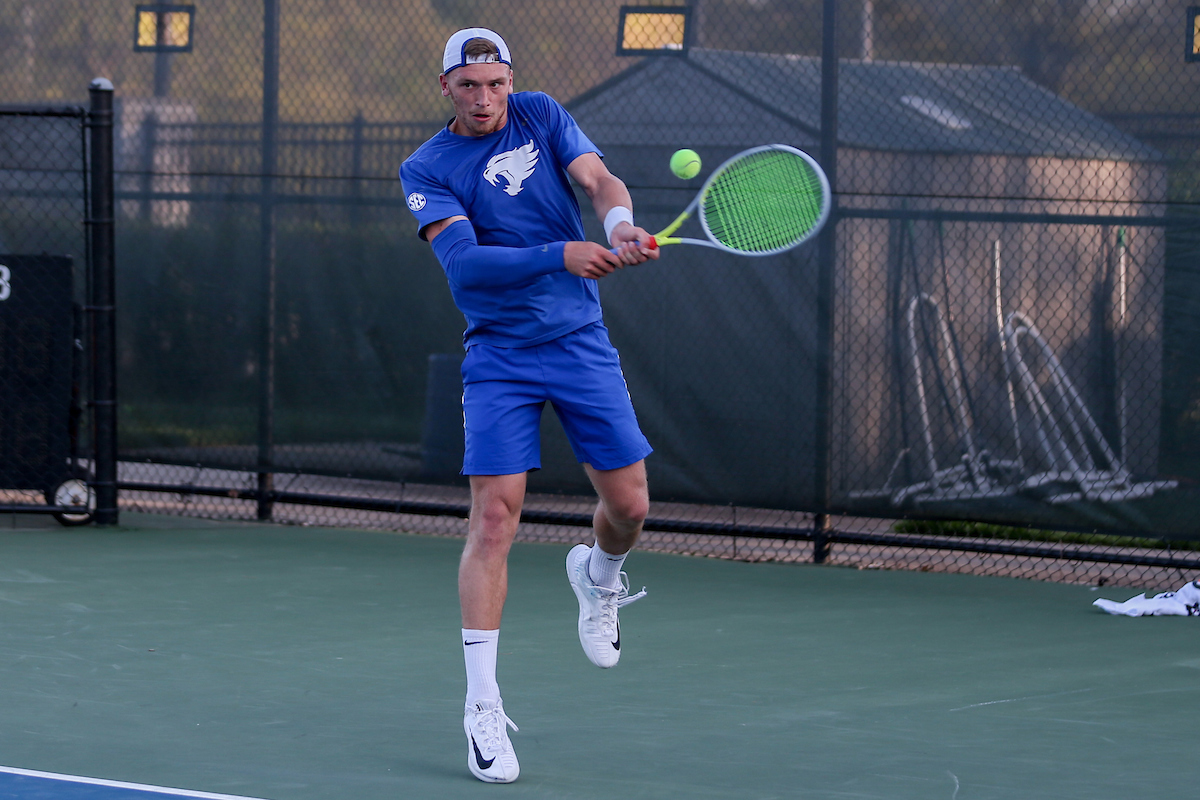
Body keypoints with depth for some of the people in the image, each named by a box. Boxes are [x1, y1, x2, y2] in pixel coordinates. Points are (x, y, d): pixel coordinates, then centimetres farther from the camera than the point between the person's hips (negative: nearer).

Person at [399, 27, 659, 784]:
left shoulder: (542, 117, 4)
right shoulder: (427, 170, -6)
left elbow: (600, 178, -10)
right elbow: (463, 260, -20)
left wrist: (619, 220, -33)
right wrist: (560, 255, -33)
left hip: (583, 344, 3)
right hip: (500, 358, -3)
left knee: (629, 506, 3)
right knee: (494, 522, -11)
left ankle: (598, 575, 41)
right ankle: (484, 708, -8)